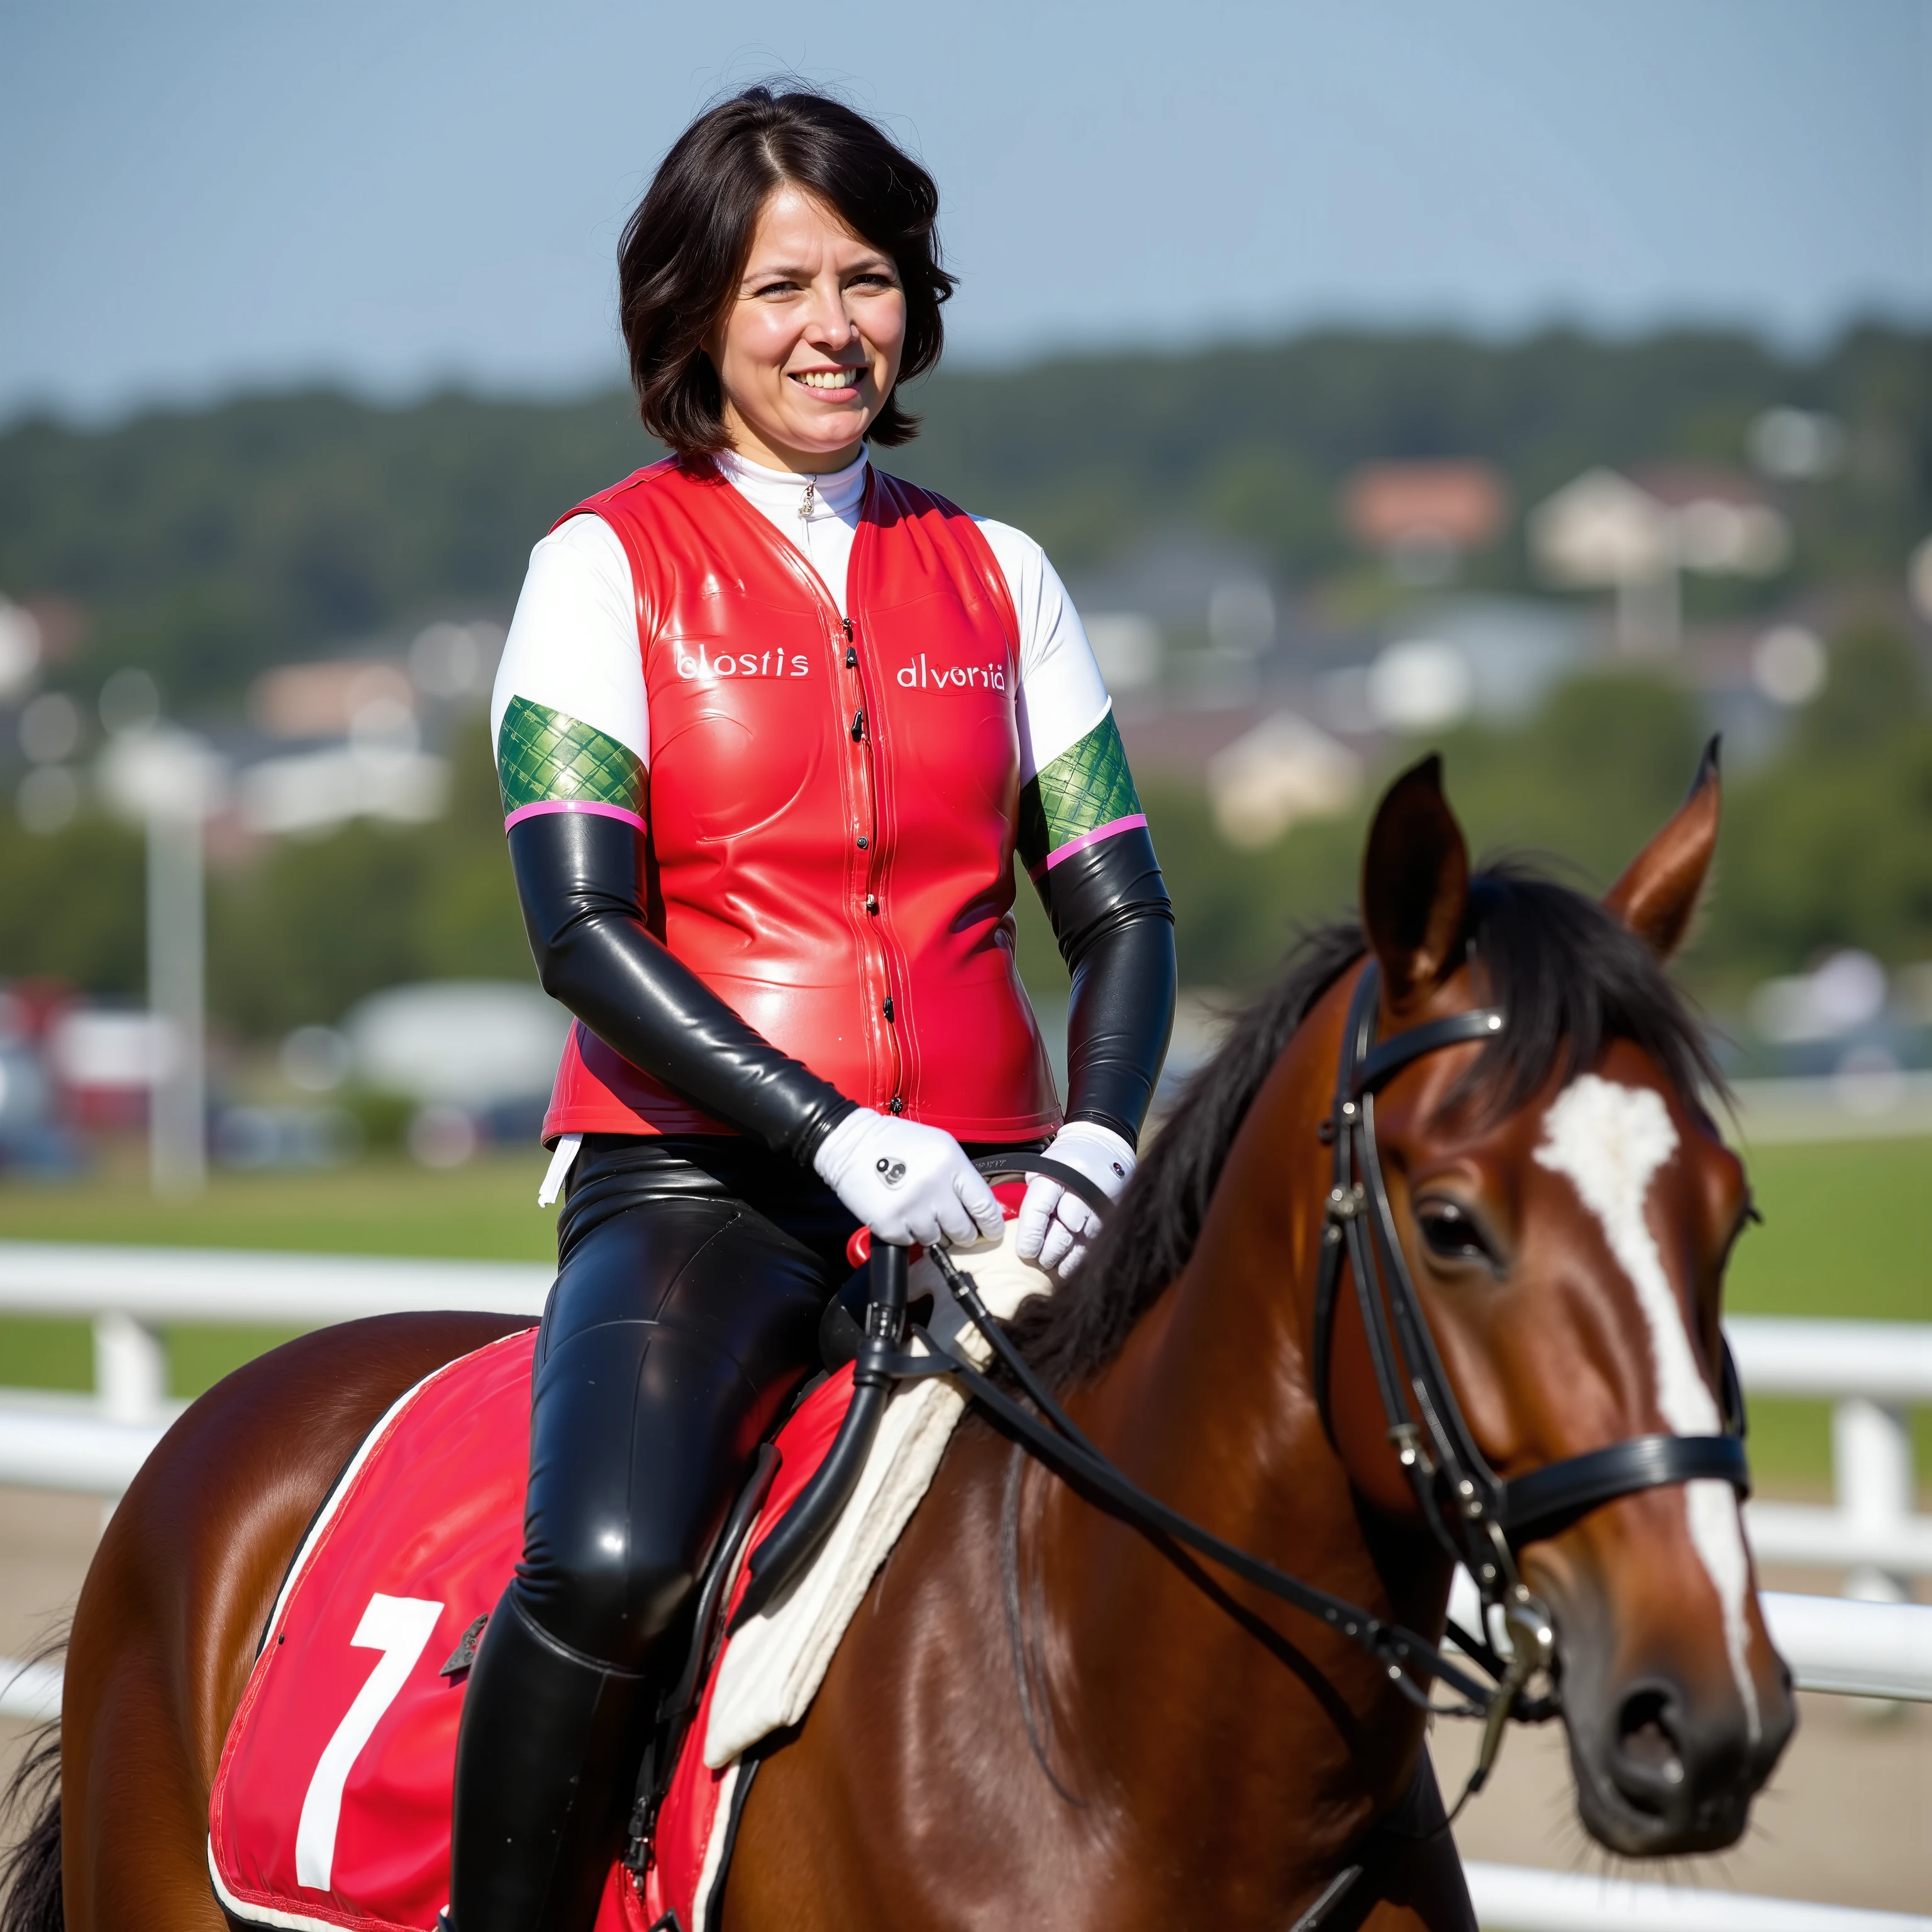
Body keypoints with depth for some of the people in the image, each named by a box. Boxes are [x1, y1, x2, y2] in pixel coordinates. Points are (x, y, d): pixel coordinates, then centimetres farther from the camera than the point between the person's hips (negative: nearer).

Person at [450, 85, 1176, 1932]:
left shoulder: (996, 577, 15)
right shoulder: (608, 566, 3)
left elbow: (1120, 907, 11)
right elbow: (581, 926, -7)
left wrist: (1098, 1135, -11)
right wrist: (837, 1136, -20)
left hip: (978, 1193, 4)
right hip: (698, 1176, -3)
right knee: (607, 1562, -31)